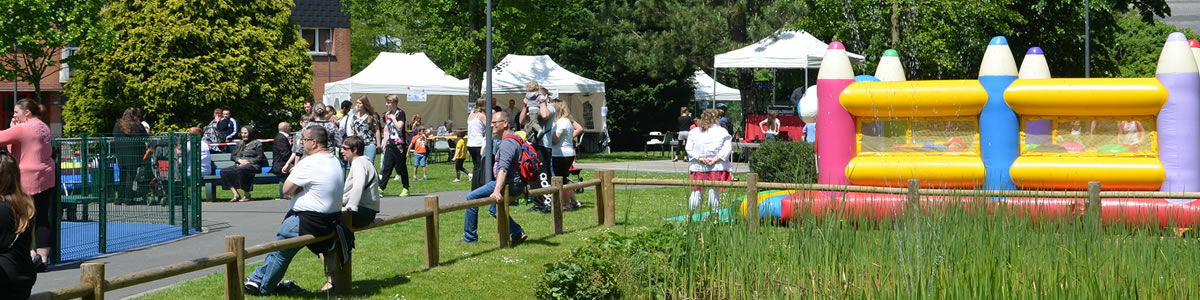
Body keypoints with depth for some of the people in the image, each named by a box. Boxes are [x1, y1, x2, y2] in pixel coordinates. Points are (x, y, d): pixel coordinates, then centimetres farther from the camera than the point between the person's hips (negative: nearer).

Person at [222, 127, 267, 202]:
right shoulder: (240, 143, 26)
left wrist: (248, 161, -13)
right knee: (224, 172, -20)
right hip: (240, 165, 6)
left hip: (253, 165, -6)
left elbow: (259, 157, -1)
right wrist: (240, 160, -3)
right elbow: (232, 156, 19)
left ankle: (247, 195, -28)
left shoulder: (257, 143, 9)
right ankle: (236, 194, -25)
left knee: (240, 170, -40)